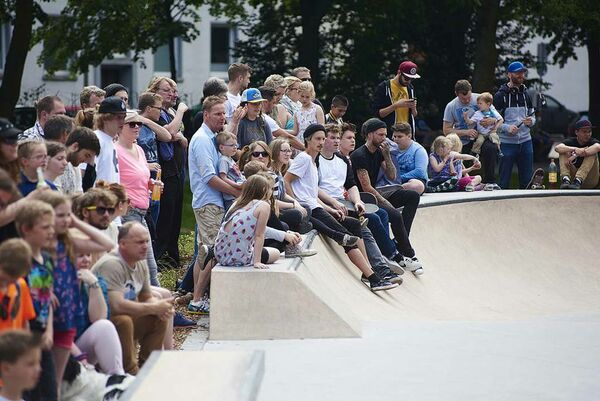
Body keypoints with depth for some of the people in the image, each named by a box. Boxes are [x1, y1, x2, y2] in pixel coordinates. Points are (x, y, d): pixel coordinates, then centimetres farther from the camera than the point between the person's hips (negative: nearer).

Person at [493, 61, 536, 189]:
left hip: (525, 141, 5)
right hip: (507, 142, -5)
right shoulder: (500, 95, -5)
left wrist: (531, 121, -2)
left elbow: (532, 115, 21)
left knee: (527, 179, 7)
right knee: (504, 180, -1)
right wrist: (506, 128, -22)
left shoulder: (525, 94, 13)